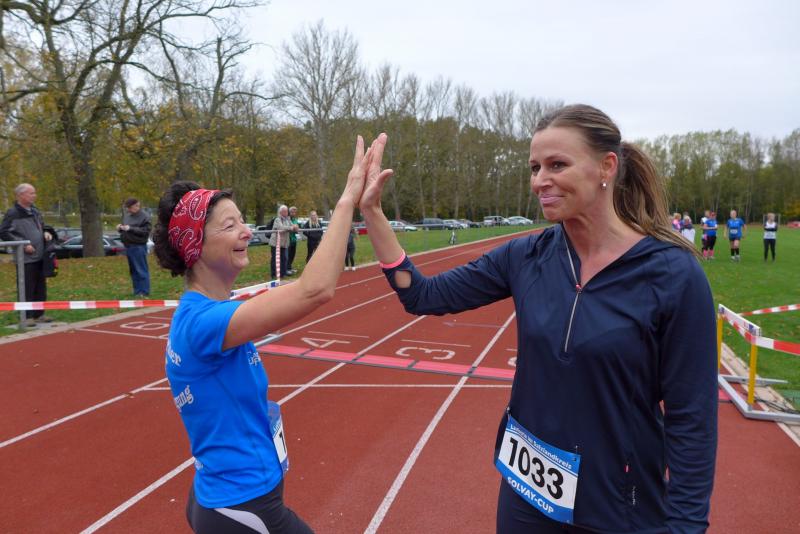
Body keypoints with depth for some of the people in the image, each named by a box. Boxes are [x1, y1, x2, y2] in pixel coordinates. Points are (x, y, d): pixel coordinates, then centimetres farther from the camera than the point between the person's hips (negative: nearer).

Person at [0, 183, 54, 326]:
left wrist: (46, 234, 5)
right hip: (25, 258, -8)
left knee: (40, 288, 12)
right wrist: (23, 245, -17)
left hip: (39, 257, 8)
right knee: (26, 289, -4)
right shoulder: (13, 213, -10)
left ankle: (39, 314, 22)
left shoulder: (35, 211, 14)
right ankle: (26, 317, 3)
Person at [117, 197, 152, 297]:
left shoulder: (144, 216, -10)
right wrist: (120, 228, 1)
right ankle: (137, 291, 21)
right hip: (128, 246, 8)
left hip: (138, 247, -8)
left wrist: (130, 229, -19)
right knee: (133, 270, 13)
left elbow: (146, 231, -18)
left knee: (141, 270, -4)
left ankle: (145, 292, 1)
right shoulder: (126, 214, 11)